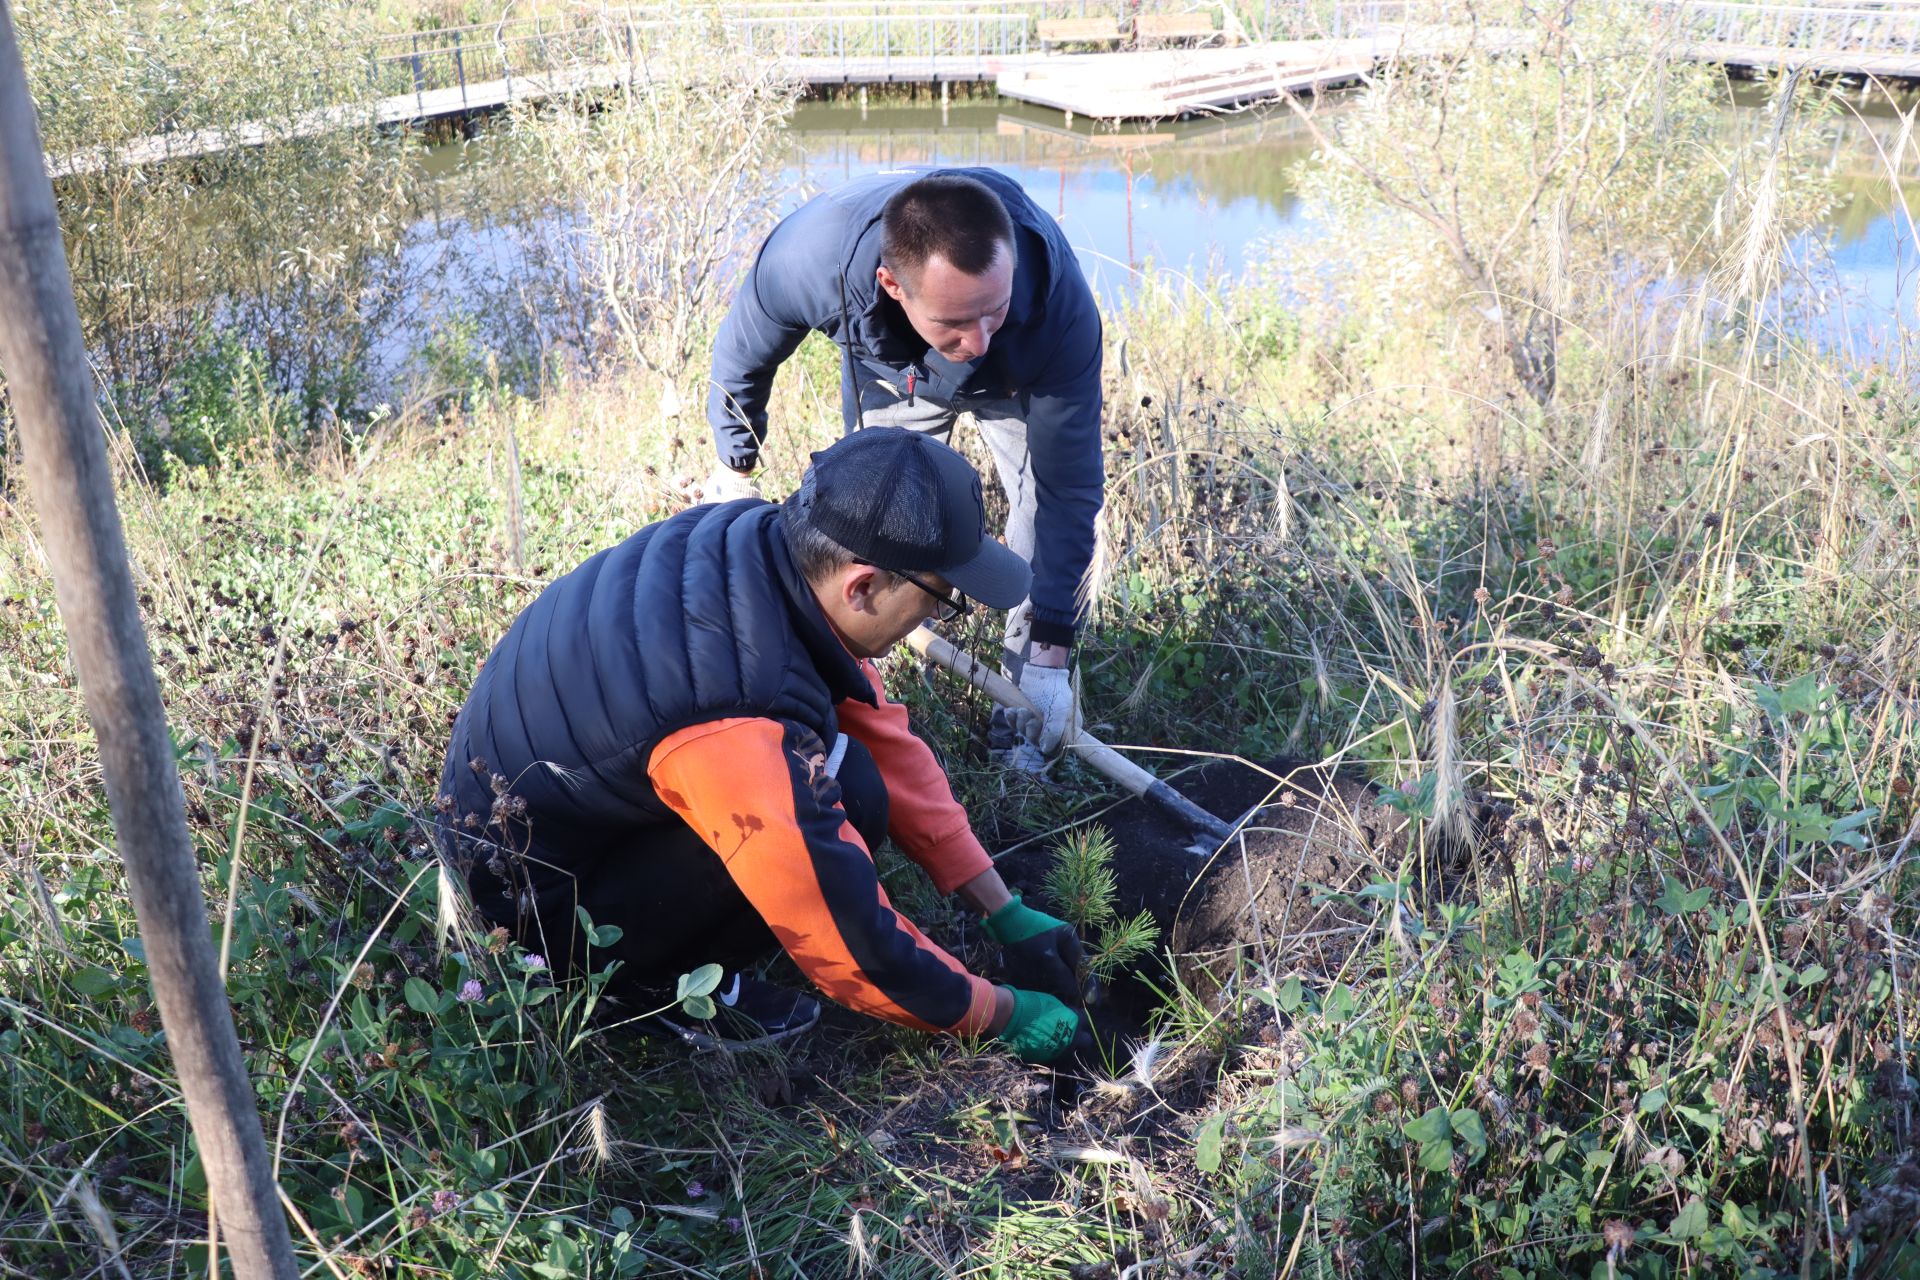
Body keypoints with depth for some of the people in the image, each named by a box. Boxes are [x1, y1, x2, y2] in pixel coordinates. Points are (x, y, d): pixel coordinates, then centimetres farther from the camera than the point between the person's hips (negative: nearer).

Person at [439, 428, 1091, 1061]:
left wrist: (1008, 914, -1)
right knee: (847, 793, -23)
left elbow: (889, 744, -4)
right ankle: (659, 980, -3)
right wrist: (1004, 1013, -9)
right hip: (540, 894, -8)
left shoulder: (763, 536, -14)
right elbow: (853, 945, -26)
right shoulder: (740, 731, -38)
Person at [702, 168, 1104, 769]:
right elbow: (743, 352, -19)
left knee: (1055, 515, -14)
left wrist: (1051, 651, -34)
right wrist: (734, 467, -2)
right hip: (890, 372, 1)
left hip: (1016, 381, -1)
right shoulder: (811, 254, -44)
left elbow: (1069, 486, -36)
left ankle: (1032, 715, 3)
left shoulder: (1059, 299, -46)